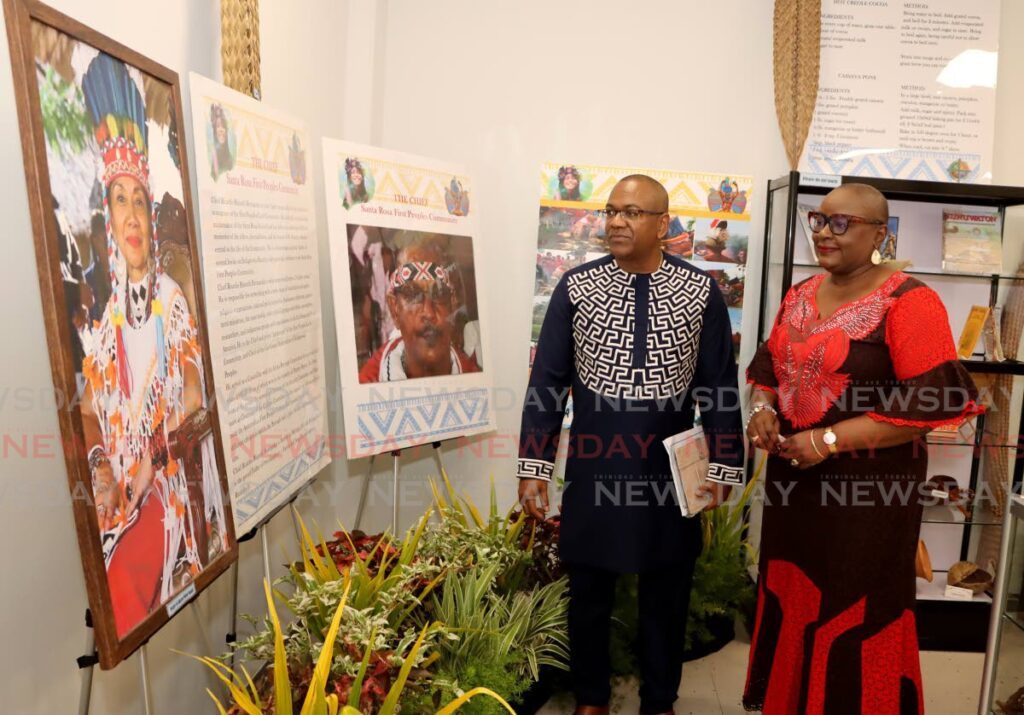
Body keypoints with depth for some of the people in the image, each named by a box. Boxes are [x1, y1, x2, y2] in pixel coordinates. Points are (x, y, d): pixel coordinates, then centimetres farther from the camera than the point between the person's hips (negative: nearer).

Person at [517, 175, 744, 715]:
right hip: (594, 468, 0)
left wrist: (721, 467, 0)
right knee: (589, 592, 15)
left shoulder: (700, 291, -3)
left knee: (666, 596, 16)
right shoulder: (576, 287, -2)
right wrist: (534, 466, -4)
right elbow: (546, 381, -1)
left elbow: (719, 387, 2)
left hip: (671, 470, 0)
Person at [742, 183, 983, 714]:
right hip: (793, 477, 7)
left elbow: (933, 403, -19)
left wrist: (830, 439, -21)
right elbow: (771, 364, 19)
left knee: (854, 614, 6)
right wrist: (763, 406, -3)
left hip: (868, 485, -6)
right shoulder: (800, 295, 8)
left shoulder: (908, 302, -14)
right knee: (790, 599, 18)